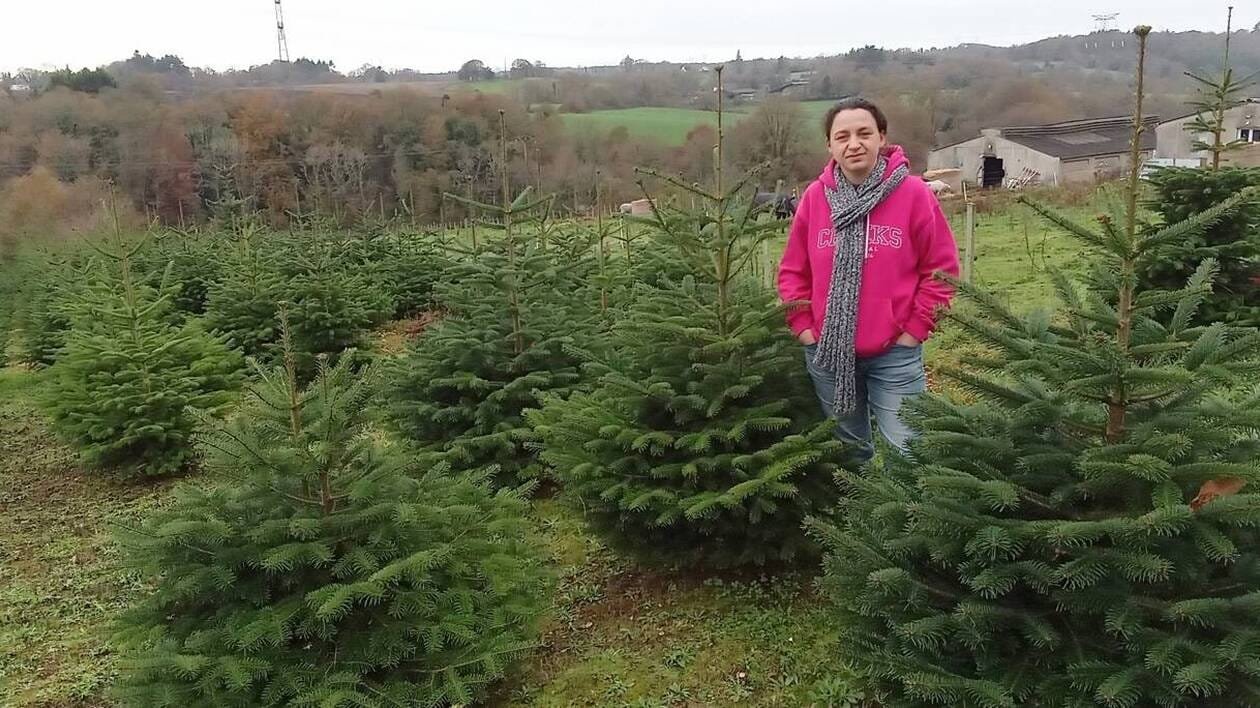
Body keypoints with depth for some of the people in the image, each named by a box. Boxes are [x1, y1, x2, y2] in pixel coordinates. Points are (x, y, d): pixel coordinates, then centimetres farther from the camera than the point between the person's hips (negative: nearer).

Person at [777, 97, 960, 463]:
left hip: (894, 354, -3)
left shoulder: (914, 193, -7)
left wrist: (914, 330, -8)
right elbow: (792, 270, 8)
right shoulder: (815, 196, 1)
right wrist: (804, 327, 0)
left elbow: (941, 270, -4)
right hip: (826, 353, 3)